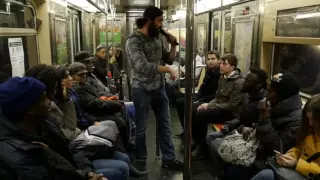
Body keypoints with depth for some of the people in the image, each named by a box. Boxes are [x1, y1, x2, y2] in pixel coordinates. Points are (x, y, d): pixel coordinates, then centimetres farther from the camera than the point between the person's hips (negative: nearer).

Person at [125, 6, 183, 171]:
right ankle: (140, 162, 28)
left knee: (165, 125, 14)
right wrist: (168, 70, -21)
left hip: (159, 87, 7)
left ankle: (169, 159, 29)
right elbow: (143, 67, -28)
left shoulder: (157, 38, 5)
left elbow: (169, 59, 13)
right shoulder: (134, 40, -17)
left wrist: (173, 46, -4)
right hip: (142, 89, -6)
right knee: (141, 128, 9)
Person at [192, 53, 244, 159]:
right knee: (193, 112, -13)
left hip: (230, 113, -8)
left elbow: (231, 106, -21)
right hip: (219, 108, 8)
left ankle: (203, 147, -9)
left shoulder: (239, 82, -18)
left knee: (200, 115, -26)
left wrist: (209, 106, -18)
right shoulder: (222, 78, 9)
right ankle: (197, 142, 2)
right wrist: (207, 104, -7)